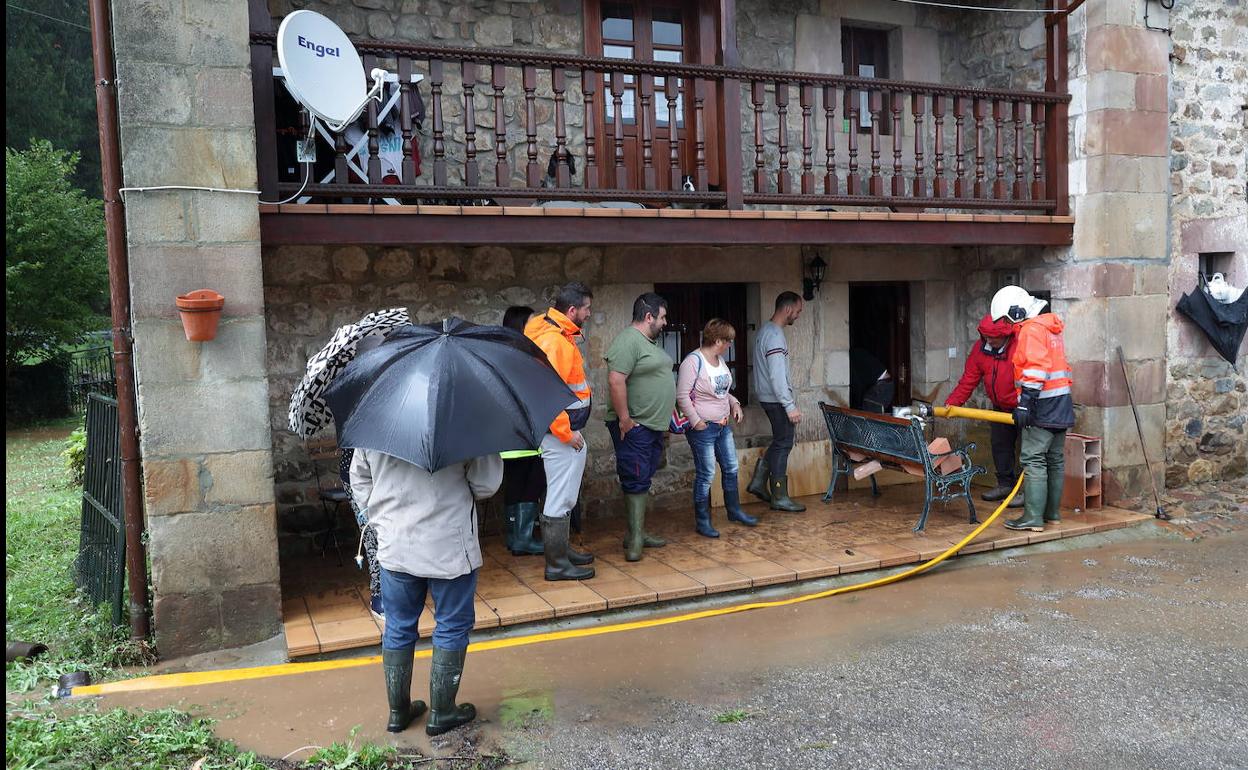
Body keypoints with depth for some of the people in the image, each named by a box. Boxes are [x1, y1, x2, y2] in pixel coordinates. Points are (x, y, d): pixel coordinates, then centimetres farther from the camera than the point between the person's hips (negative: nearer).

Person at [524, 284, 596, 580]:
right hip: (561, 434, -11)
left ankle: (562, 550, 34)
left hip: (567, 432, 11)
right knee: (560, 500, -1)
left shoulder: (560, 335, 12)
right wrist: (567, 433, -22)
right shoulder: (553, 341, -21)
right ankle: (557, 564, 8)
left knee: (563, 498, 21)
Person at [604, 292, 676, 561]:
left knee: (643, 482, 14)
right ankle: (635, 540, 0)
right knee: (636, 482, -5)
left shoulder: (651, 342, 17)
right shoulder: (628, 340, -16)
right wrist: (624, 419, -23)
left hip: (654, 426, 10)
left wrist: (665, 420, 24)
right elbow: (616, 381, -24)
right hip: (634, 428, -10)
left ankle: (638, 533, 22)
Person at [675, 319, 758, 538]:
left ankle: (734, 511, 33)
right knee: (705, 474, -2)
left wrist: (734, 403, 7)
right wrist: (696, 421, -20)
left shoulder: (720, 360, 9)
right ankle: (702, 521, 10)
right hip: (703, 428, -9)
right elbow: (682, 395, -20)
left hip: (723, 425, 9)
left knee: (731, 469, 16)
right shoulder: (693, 361, -17)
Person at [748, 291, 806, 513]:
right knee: (783, 444, -2)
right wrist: (790, 406, -23)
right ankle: (779, 498, 5)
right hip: (776, 399, -10)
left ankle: (759, 482, 19)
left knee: (781, 441, 17)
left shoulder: (767, 330, 12)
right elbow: (777, 376, -25)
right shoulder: (775, 335, -20)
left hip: (770, 397, 10)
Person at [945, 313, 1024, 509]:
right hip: (1001, 407, 7)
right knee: (999, 443, 13)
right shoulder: (980, 348, -6)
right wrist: (952, 402, -12)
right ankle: (1005, 484, 28)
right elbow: (968, 380, -3)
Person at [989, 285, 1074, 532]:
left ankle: (1033, 518, -10)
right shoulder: (1050, 329, 21)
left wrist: (1024, 402, -24)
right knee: (1055, 460, 14)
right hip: (1061, 404, 10)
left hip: (1043, 408, -10)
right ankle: (1052, 511, 22)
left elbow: (1035, 368, -22)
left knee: (1033, 460, -9)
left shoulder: (1031, 329, -11)